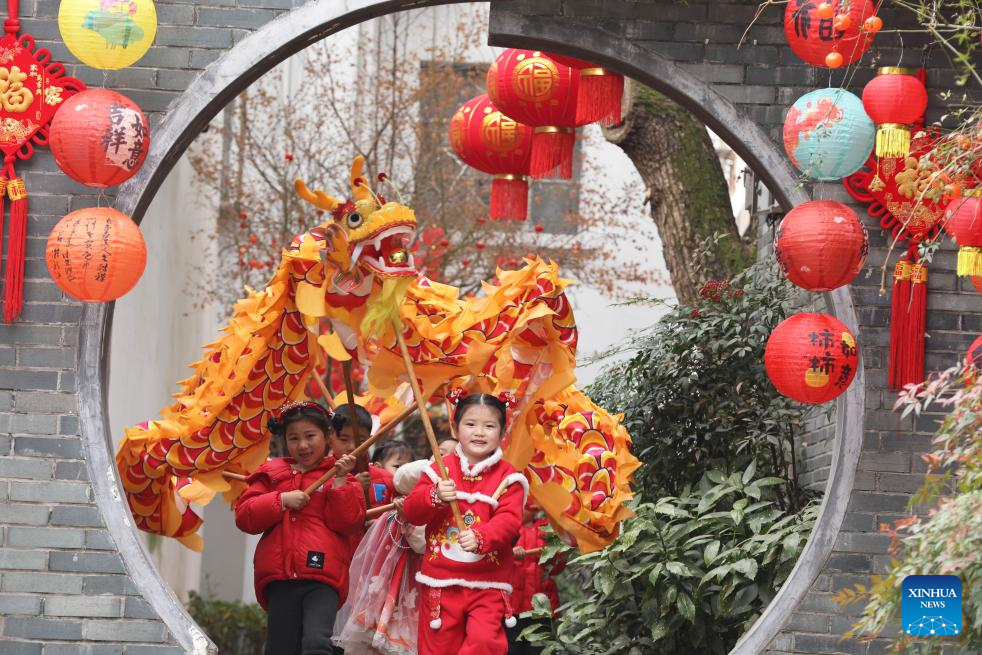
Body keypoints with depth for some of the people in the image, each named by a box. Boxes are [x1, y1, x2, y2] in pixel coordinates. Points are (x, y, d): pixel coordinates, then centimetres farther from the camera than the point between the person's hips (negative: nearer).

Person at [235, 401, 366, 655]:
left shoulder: (341, 475, 10)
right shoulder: (272, 474, 17)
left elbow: (347, 522, -3)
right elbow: (244, 517, 7)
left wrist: (340, 481, -10)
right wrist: (282, 500, -5)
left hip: (323, 576, -4)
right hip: (281, 579, 4)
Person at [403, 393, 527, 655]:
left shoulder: (507, 477, 0)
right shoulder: (441, 469, 5)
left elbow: (509, 519, -14)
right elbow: (411, 512, 0)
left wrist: (480, 537, -33)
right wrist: (435, 497, -21)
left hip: (487, 584, -2)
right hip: (441, 581, 2)